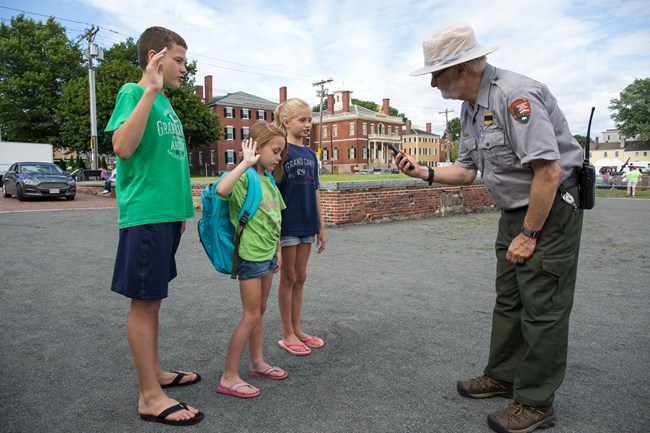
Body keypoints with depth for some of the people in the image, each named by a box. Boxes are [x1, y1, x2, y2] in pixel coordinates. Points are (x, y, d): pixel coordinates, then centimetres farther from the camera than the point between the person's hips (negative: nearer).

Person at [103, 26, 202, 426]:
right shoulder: (133, 92, -7)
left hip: (167, 214, 9)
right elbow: (123, 147, -23)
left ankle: (154, 371, 29)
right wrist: (150, 90, -23)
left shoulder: (166, 103, 18)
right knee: (145, 301, -2)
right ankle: (151, 396, 7)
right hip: (145, 214, -9)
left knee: (153, 298, 16)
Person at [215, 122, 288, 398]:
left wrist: (278, 251, 16)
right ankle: (229, 378, 8)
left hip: (267, 254, 9)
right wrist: (246, 162, -31)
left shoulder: (269, 180, 11)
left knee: (259, 311, 18)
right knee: (251, 316, -4)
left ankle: (257, 362, 33)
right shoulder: (244, 178, -15)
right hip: (250, 254, -8)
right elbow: (222, 189, -39)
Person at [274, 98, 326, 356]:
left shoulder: (311, 155, 11)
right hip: (287, 224, -6)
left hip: (306, 225, 6)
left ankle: (297, 329, 26)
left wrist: (321, 227, 12)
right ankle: (287, 334, 18)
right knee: (288, 278, 4)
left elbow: (315, 192, 13)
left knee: (300, 278, 13)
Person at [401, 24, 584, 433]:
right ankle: (503, 375, 32)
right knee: (508, 300, 16)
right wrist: (424, 172, 0)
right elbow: (467, 170, 14)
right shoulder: (471, 109, 8)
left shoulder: (515, 95, -22)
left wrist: (528, 234, -20)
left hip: (551, 210, -9)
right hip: (515, 212, 9)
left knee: (542, 307, -1)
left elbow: (548, 171, -26)